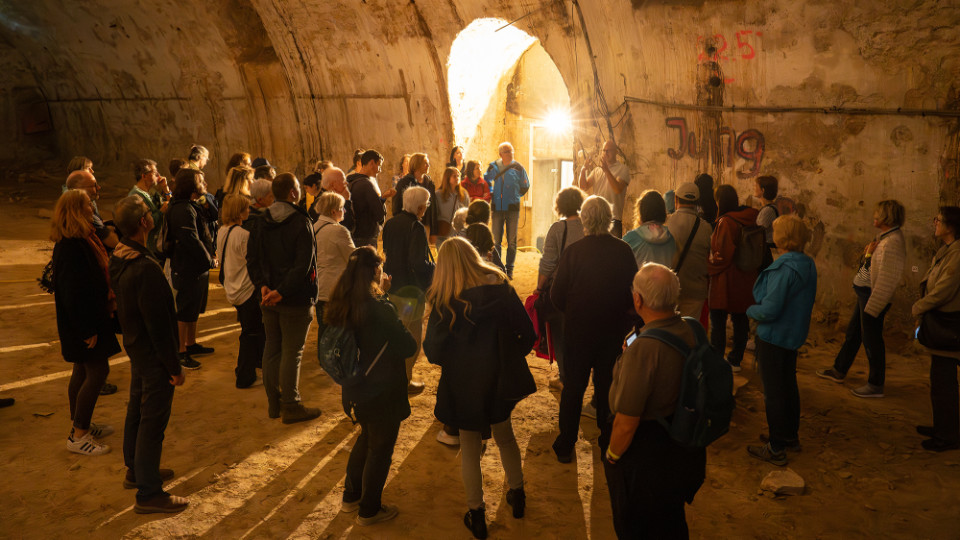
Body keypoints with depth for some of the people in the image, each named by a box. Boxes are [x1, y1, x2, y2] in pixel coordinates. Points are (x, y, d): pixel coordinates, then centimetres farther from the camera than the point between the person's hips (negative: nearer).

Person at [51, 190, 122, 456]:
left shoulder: (83, 240, 8)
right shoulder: (70, 248, -23)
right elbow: (72, 292, -25)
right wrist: (87, 330, -22)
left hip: (90, 317, 10)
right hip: (82, 321, -10)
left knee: (83, 372, 17)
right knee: (98, 371, -5)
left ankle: (82, 426, 30)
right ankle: (78, 436, 5)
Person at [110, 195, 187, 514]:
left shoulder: (118, 259, 1)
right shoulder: (146, 268, -29)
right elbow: (159, 324, -25)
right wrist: (174, 366, -18)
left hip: (135, 347, 10)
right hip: (153, 355, -10)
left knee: (137, 410, 22)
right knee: (153, 419, 0)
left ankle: (136, 470, 40)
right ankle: (148, 493, 10)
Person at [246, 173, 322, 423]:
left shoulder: (261, 222, 5)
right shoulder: (301, 222, -15)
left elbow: (252, 258, 3)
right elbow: (303, 266, -22)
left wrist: (262, 285, -5)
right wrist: (281, 292, -21)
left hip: (269, 297, 7)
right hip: (295, 299, -6)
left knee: (272, 348, 15)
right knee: (292, 352, 1)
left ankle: (273, 403, 26)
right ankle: (291, 407, 10)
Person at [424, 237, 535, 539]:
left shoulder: (444, 302, -17)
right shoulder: (501, 289, -10)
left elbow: (433, 352, -15)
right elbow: (528, 335, -9)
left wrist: (453, 361, 6)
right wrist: (508, 357, 7)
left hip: (464, 385, -3)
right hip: (500, 381, 3)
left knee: (469, 448, 16)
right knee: (505, 437, 26)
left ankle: (476, 515, 26)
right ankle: (517, 495, 43)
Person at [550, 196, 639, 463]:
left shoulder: (573, 251, -15)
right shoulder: (624, 250, -10)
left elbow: (557, 295, -11)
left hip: (578, 330, -1)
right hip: (614, 330, 2)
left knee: (573, 386, 11)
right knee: (607, 385, 17)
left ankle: (565, 446, 20)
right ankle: (609, 443, 28)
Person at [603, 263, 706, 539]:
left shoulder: (643, 349, -34)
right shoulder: (693, 331, -12)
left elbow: (626, 423, -28)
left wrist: (612, 455, -9)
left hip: (645, 458, -7)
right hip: (687, 452, 7)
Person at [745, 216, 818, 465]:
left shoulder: (784, 268, -26)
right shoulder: (808, 264, 2)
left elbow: (769, 310, -29)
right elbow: (806, 300, 11)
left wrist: (750, 310, -8)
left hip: (774, 335, -9)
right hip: (795, 333, 9)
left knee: (773, 391, 2)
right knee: (789, 385, 22)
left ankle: (776, 449, 11)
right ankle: (791, 435, 37)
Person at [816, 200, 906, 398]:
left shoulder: (893, 242, -22)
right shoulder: (885, 237, 10)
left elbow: (886, 279, -26)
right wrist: (868, 253, -2)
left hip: (873, 295, -10)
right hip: (865, 292, 10)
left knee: (871, 339, 1)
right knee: (853, 332, 20)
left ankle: (876, 385, 15)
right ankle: (839, 370, 35)